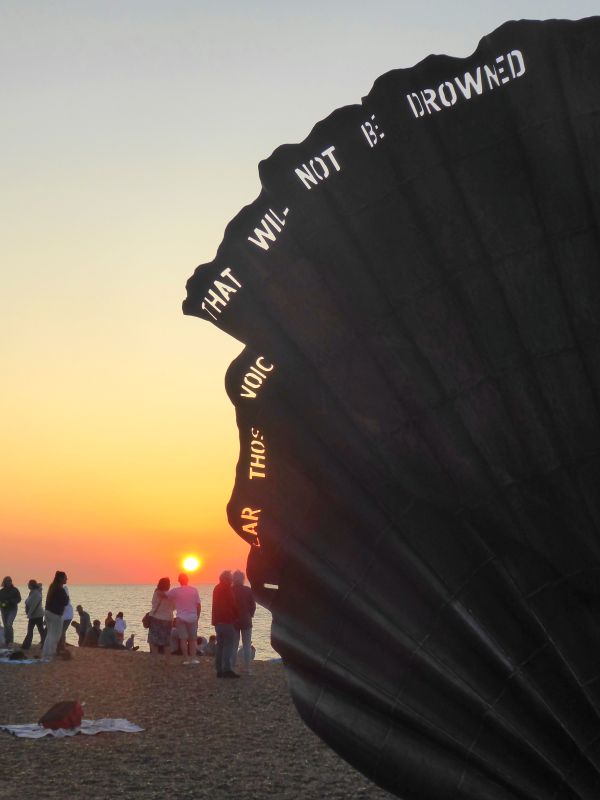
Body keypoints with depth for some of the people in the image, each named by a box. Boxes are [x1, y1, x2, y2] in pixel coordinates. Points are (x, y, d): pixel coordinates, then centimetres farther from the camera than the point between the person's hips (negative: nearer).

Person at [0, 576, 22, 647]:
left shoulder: (15, 590, -4)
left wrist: (10, 601, -20)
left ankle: (11, 640, -7)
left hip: (12, 610, -4)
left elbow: (19, 599, -6)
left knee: (9, 624, -20)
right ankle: (7, 642, 17)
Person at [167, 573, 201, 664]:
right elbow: (198, 605, 1)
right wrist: (198, 616, 11)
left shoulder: (176, 591, -4)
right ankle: (193, 658, 3)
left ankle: (186, 659, -2)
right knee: (193, 639, 9)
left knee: (183, 639, 1)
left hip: (181, 618, -2)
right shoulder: (194, 590, 0)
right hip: (193, 617, 2)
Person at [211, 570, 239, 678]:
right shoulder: (228, 589, -11)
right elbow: (233, 605, -11)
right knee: (229, 645, -8)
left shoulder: (216, 588, 14)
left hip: (218, 621, 8)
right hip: (228, 621, -8)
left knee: (220, 645, 11)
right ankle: (227, 669, -14)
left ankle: (219, 670, 11)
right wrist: (236, 616, 3)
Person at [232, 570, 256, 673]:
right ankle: (247, 669, 3)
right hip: (246, 622, -1)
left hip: (233, 622, 1)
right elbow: (253, 605, -4)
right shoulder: (248, 590, -7)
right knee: (247, 645, 6)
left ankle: (232, 668, 7)